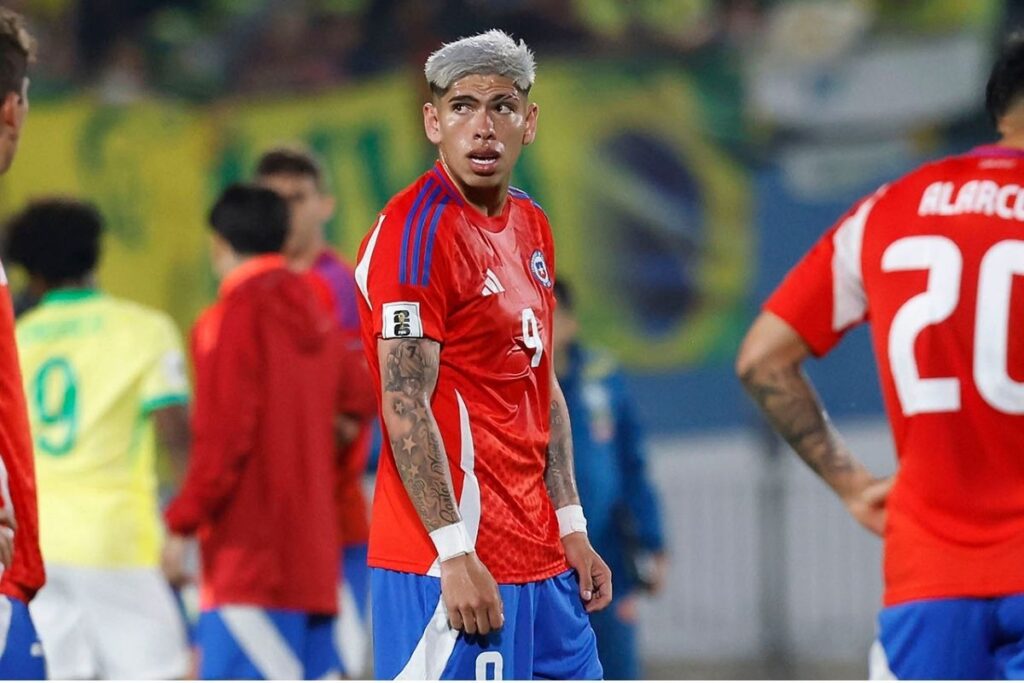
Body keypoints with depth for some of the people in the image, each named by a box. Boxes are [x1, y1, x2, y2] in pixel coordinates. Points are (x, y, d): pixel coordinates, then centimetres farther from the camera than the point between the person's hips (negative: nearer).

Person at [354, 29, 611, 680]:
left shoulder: (532, 227, 14)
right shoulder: (415, 231, -13)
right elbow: (405, 407, -18)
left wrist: (572, 528, 15)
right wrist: (455, 552, -22)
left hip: (539, 554, 9)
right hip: (454, 559, -9)